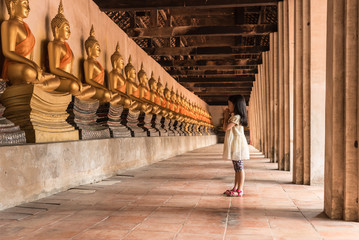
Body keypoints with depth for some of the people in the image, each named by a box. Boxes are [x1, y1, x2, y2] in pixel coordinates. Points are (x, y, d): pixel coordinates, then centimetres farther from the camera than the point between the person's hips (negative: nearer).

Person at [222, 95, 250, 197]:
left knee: (239, 167, -7)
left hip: (238, 145, -10)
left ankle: (240, 190, -4)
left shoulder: (236, 117, -14)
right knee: (236, 167, 13)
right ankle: (235, 188, 20)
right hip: (234, 145, 10)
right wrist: (228, 116, 14)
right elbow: (226, 128, 20)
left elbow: (226, 128, -18)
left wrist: (226, 117, -4)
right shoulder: (234, 116, 17)